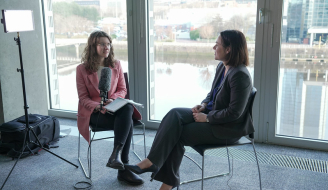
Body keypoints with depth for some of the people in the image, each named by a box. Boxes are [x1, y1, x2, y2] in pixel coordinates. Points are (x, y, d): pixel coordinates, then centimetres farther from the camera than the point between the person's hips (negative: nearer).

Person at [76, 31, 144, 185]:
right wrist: (98, 107, -22)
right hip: (92, 112, -3)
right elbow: (83, 98, -3)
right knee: (127, 123, -31)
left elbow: (122, 89, 9)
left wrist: (113, 99, -14)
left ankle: (117, 154, -36)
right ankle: (123, 169, -27)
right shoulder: (82, 69, -1)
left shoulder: (116, 65, 8)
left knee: (128, 108, -35)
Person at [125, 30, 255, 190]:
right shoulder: (222, 67, 6)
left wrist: (207, 118, -17)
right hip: (211, 113, 8)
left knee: (177, 134, -16)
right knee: (174, 115, -14)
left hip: (228, 127, -8)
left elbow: (234, 112, -23)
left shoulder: (240, 75, -22)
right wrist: (204, 105, 0)